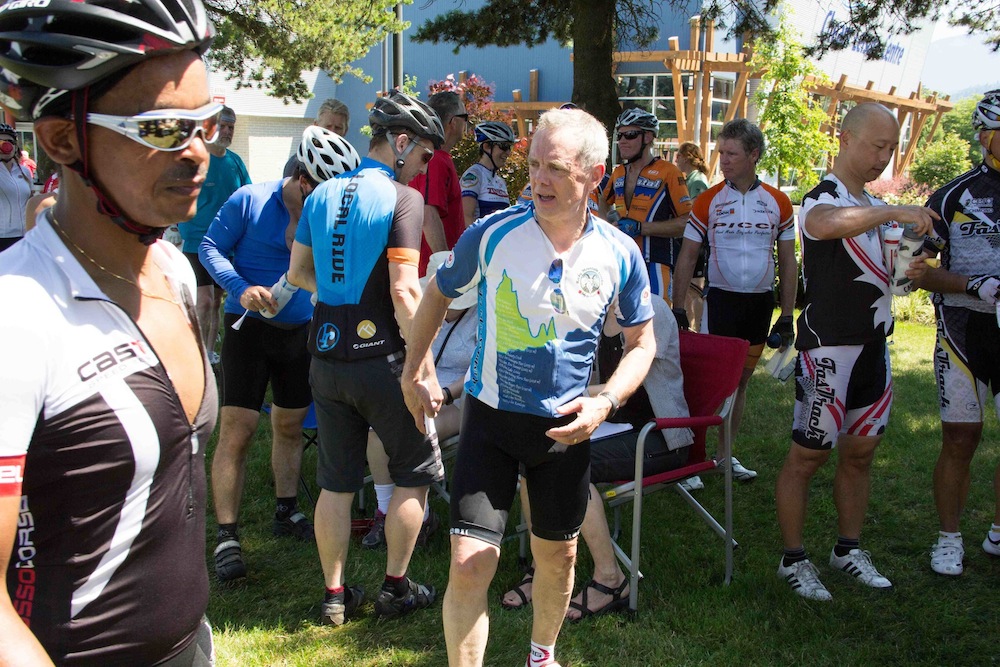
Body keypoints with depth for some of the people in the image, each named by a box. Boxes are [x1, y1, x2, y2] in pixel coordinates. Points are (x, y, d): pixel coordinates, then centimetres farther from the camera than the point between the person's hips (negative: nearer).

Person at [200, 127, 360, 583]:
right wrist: (241, 289, -22)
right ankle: (226, 537, -2)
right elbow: (211, 246, -7)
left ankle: (286, 514, 31)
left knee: (290, 426, 15)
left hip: (300, 330, 4)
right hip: (249, 326, -4)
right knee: (237, 431, -8)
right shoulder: (251, 200, -12)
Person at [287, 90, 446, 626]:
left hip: (327, 356, 6)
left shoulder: (321, 194, 8)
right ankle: (395, 589, 19)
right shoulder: (402, 197, -13)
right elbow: (404, 291, -20)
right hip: (380, 359, -6)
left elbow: (297, 272, 15)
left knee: (336, 482, 14)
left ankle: (335, 595, 23)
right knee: (415, 472, 12)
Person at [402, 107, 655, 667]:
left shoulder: (620, 254, -9)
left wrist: (605, 403, -14)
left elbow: (642, 343, 3)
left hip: (567, 426, 2)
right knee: (470, 564, -10)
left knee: (558, 557, 18)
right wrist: (417, 370, 5)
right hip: (491, 416, -2)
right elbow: (438, 294, 5)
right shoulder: (492, 234, -13)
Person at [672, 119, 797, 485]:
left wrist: (787, 315, 3)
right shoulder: (708, 200, -2)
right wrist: (678, 307, -7)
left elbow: (788, 262, 7)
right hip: (721, 299, -3)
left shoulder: (778, 203, 3)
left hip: (761, 302, 3)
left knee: (742, 379, 11)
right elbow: (687, 257, 0)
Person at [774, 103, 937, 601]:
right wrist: (894, 213, -40)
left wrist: (906, 272, 3)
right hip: (829, 349, -9)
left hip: (873, 346, 9)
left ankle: (848, 549, 29)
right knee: (807, 456, -1)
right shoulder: (825, 197, -13)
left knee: (860, 453, 15)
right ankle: (793, 560, 10)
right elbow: (825, 224, -40)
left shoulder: (873, 207, 16)